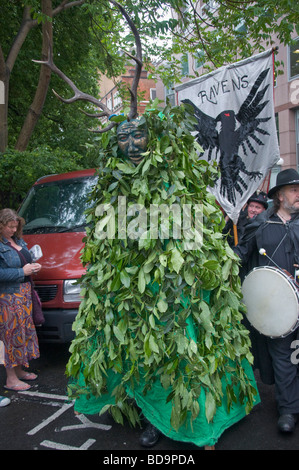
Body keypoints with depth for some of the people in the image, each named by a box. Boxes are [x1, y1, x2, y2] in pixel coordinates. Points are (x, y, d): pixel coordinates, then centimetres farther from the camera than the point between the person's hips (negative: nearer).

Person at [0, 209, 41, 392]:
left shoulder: (18, 240, 11)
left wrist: (32, 266, 4)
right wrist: (22, 271, -21)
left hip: (25, 294, 9)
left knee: (25, 332, 17)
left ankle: (19, 370, 32)